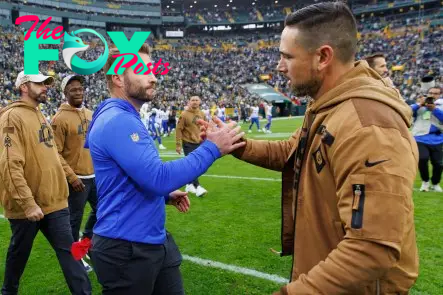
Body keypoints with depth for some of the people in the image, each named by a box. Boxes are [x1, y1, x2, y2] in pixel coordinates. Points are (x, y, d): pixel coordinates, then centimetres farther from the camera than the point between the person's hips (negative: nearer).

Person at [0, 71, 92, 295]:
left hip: (54, 201, 6)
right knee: (19, 252, 15)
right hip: (27, 205, -6)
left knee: (68, 250, 5)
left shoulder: (39, 116, 13)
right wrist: (27, 203, -23)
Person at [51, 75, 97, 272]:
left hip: (95, 175, 7)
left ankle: (85, 240, 41)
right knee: (74, 219, 7)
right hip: (77, 178, -7)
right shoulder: (60, 118, -12)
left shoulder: (90, 114, 9)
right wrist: (71, 176, -17)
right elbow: (55, 153, -14)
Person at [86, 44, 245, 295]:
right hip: (127, 249, -9)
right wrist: (211, 149, -24)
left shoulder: (127, 119, 11)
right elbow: (159, 178, -29)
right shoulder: (117, 121, -22)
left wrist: (166, 195, 7)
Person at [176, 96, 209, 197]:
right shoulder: (184, 114, -10)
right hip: (188, 143, -5)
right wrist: (178, 144, -13)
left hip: (199, 143, 6)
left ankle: (189, 185, 25)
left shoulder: (202, 114, 6)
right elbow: (179, 129, -10)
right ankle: (197, 187, -6)